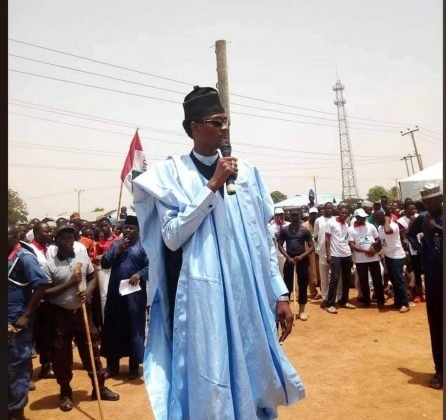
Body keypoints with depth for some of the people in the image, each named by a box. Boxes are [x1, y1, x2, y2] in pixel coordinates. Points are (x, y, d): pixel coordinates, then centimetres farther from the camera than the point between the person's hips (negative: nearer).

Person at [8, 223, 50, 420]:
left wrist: (26, 316, -16)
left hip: (17, 321, -6)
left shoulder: (24, 257, -12)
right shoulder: (8, 257, 7)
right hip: (8, 321, 6)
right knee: (11, 364, 16)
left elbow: (41, 285, -18)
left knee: (17, 365, 5)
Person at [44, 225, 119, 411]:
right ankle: (65, 394, 26)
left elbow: (93, 278, 9)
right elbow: (45, 293, -13)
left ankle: (99, 388, 25)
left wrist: (88, 292, -12)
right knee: (62, 355, 7)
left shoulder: (83, 257, 1)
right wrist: (69, 283, -20)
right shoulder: (49, 264, -10)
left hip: (82, 311, 3)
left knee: (91, 349, 10)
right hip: (60, 314, -3)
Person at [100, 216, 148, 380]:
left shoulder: (143, 245, -1)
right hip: (115, 292, 4)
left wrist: (140, 274, -25)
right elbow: (104, 262, 5)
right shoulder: (116, 244, 13)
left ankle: (134, 367, 16)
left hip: (134, 293, -4)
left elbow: (150, 266, -9)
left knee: (134, 329, 3)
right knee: (112, 328, 10)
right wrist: (117, 251, -7)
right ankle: (112, 366, 23)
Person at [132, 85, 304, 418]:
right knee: (210, 384, 3)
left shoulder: (246, 172, 8)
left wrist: (280, 294, 7)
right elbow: (172, 237, -12)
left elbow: (264, 240, 9)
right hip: (203, 297, -3)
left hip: (249, 296, 4)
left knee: (253, 379, 13)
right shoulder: (170, 174, -1)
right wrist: (213, 187, -13)